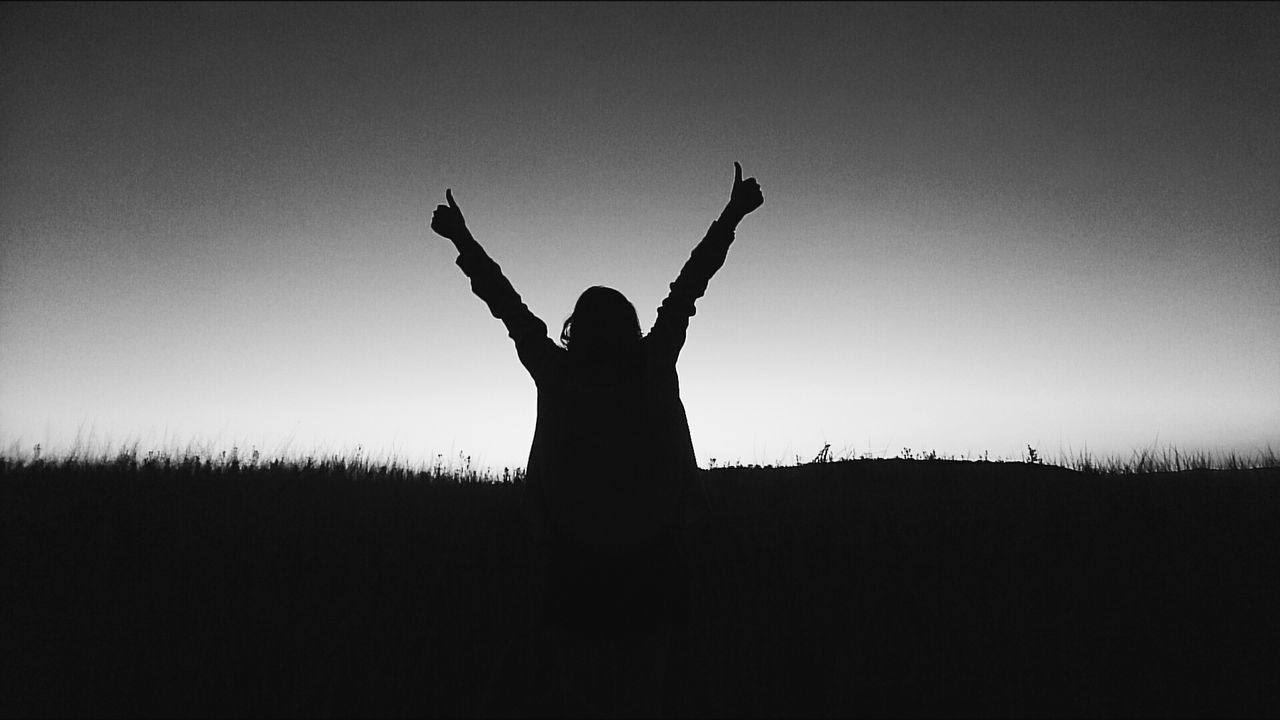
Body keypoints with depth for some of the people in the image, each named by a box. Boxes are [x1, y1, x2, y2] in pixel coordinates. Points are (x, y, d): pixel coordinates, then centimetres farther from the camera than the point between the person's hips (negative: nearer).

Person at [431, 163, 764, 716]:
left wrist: (462, 239, 15)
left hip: (574, 571, 0)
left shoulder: (555, 374, -8)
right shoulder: (654, 369, -7)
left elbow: (506, 304, 2)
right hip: (650, 568, 1)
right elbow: (687, 289, 0)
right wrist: (732, 215, 10)